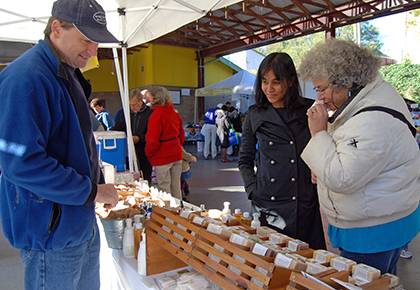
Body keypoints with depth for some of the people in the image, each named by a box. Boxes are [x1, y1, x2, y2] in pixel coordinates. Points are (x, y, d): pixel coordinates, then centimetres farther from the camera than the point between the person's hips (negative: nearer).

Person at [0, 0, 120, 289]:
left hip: (82, 221, 9)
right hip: (52, 232, -9)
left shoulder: (66, 74, 9)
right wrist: (91, 191, -19)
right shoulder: (26, 78, -22)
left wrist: (96, 186, 7)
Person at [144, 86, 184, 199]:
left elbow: (153, 140, -16)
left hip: (162, 157, -7)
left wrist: (149, 154, -1)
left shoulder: (156, 114, -16)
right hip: (177, 154, 8)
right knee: (176, 187, 16)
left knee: (164, 189, 1)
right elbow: (181, 134, 15)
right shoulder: (174, 112, 7)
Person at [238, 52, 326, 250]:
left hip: (309, 204, 0)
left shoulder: (310, 110, 0)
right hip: (269, 205, 0)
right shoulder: (255, 115, 3)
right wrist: (253, 190, 0)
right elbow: (245, 161, 11)